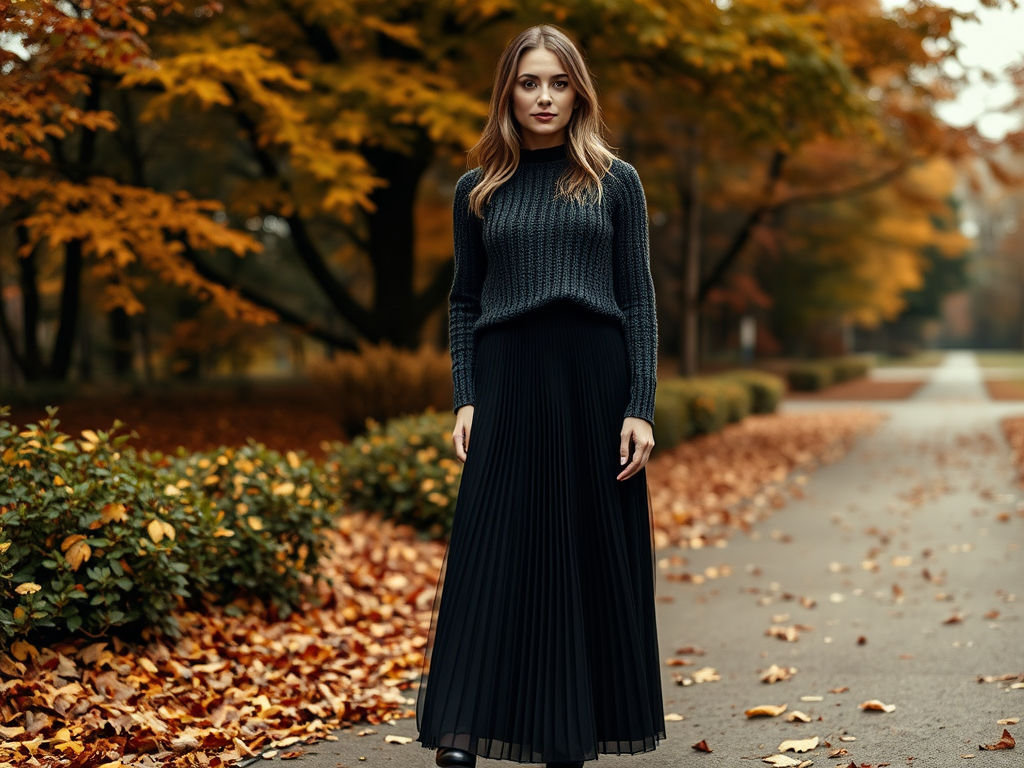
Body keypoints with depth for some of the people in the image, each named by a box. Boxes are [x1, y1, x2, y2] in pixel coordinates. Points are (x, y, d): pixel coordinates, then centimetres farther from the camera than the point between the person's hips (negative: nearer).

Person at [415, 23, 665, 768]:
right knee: (493, 555, -5)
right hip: (509, 382, 1)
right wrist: (465, 400, -1)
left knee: (590, 559, 4)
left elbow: (639, 299, 2)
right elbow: (464, 302, 11)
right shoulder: (478, 191, 10)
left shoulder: (617, 182, 5)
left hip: (595, 381, 0)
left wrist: (641, 407, -6)